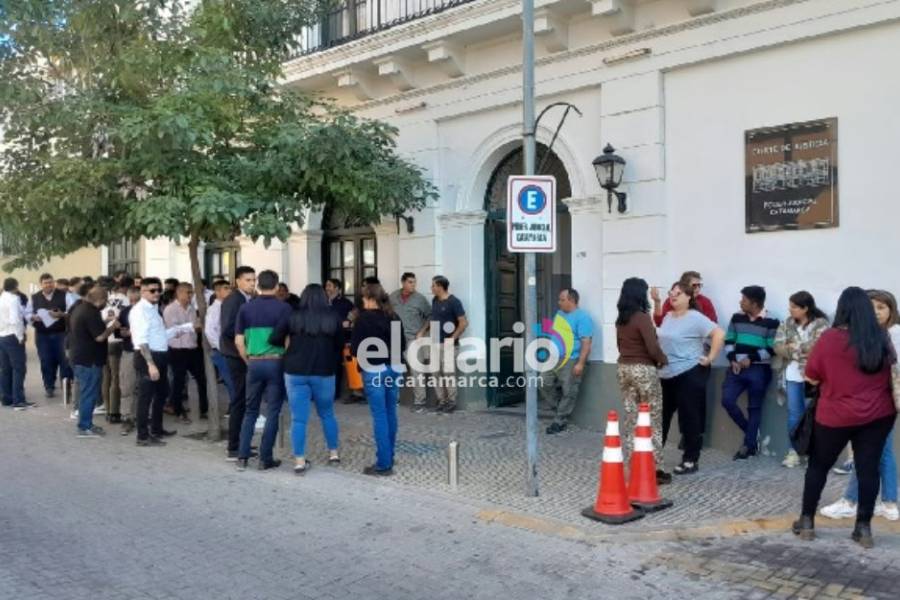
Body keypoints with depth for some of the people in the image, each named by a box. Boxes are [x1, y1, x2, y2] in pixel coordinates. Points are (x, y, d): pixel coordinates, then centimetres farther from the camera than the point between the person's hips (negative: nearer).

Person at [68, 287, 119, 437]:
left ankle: (86, 424, 24)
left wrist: (104, 323, 14)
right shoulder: (91, 313, -20)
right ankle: (85, 427, 2)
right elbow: (100, 337, -23)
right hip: (89, 360, -10)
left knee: (86, 392, 17)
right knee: (89, 393, -3)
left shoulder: (80, 308, 11)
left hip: (79, 357, 10)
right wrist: (112, 326, -9)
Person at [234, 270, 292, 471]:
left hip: (254, 363, 3)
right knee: (272, 412, 5)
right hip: (276, 363, -3)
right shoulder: (283, 308, -6)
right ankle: (265, 459, 8)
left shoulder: (246, 308, 3)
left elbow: (239, 341, 3)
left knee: (250, 411, 14)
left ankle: (242, 457, 12)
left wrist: (249, 361, 14)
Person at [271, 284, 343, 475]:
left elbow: (274, 339, -3)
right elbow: (340, 346, 4)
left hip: (295, 372, -1)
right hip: (324, 373, 1)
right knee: (327, 414, 18)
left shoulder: (293, 316, -4)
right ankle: (334, 453, 25)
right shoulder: (333, 317, -2)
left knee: (298, 418, 2)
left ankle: (299, 461, 2)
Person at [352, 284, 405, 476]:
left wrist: (363, 351, 10)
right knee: (390, 412, 14)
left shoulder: (364, 318, -10)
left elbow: (355, 348, -11)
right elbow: (403, 345, 12)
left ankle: (383, 464, -3)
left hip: (374, 370, -5)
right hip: (393, 368, 6)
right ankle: (389, 459, 23)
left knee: (379, 415, -4)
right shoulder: (394, 317, 7)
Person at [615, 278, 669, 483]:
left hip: (624, 368, 7)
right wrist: (663, 359, -1)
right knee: (652, 420, 3)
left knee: (631, 419, 11)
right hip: (644, 370, -7)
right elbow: (653, 348, -19)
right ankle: (654, 468, 6)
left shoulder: (621, 319, 7)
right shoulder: (642, 317, -16)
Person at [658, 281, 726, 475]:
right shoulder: (668, 316, 12)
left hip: (689, 375, -7)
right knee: (661, 416, 13)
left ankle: (690, 461, 9)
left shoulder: (696, 318, -11)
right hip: (666, 375, 8)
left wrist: (710, 358, -18)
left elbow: (719, 334, -20)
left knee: (690, 418, 0)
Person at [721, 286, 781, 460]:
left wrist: (751, 358, -16)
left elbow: (772, 349, -9)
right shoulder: (737, 318, 7)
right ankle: (752, 433, 15)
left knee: (754, 408, 4)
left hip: (759, 370, -4)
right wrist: (732, 360, -5)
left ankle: (749, 445, 15)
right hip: (737, 367, 4)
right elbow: (728, 341, 10)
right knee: (727, 400, -7)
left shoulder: (771, 322, -7)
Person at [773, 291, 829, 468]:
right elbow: (778, 347, -2)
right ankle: (794, 451, 17)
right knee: (794, 413, 8)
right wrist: (803, 351, -15)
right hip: (793, 375, 4)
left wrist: (793, 346, -11)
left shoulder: (821, 324, -8)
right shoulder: (787, 323, 6)